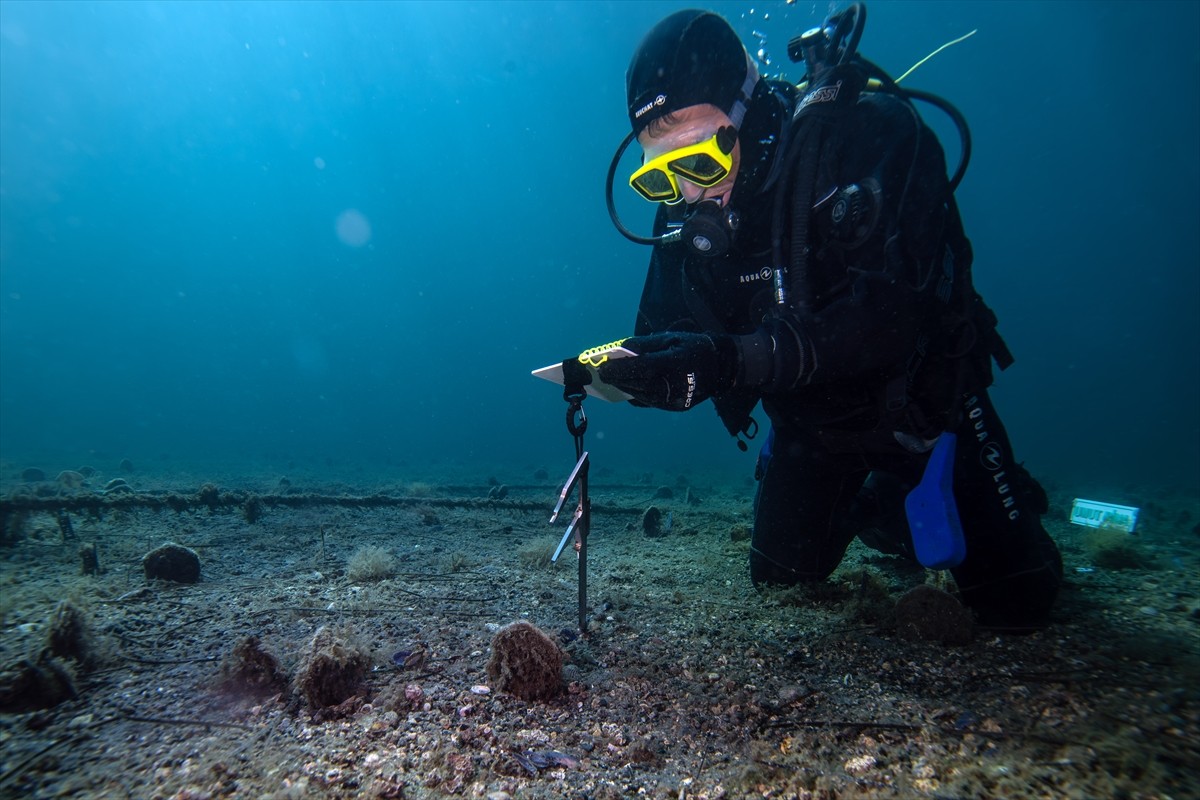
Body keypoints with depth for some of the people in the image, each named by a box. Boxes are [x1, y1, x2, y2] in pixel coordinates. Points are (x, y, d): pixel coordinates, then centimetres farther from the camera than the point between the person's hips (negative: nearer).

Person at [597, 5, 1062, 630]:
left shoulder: (868, 134, -26)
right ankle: (869, 509, 42)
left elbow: (895, 311, -37)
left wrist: (736, 360, -48)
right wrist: (620, 369, -35)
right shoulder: (689, 208, -10)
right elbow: (667, 335, -11)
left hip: (920, 397, -4)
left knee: (1014, 602, 1)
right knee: (781, 573, 13)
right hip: (812, 421, 5)